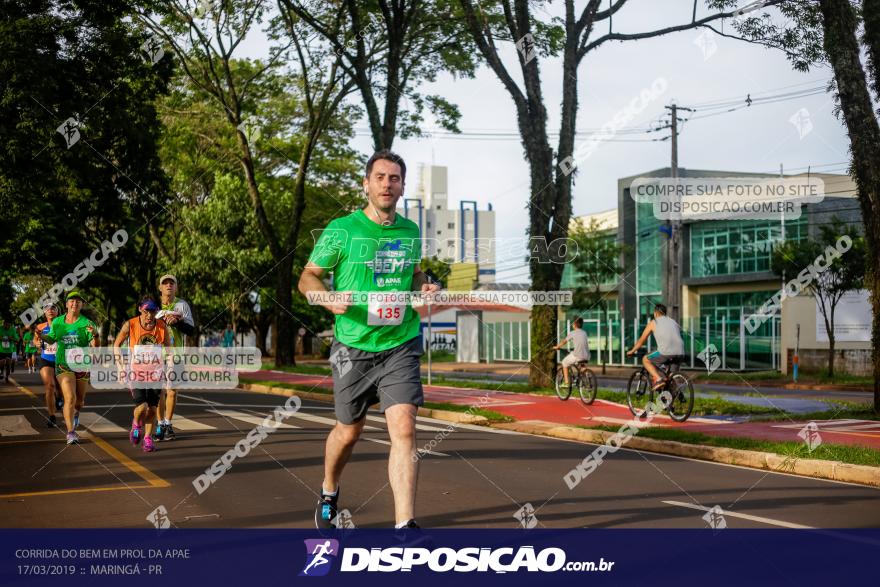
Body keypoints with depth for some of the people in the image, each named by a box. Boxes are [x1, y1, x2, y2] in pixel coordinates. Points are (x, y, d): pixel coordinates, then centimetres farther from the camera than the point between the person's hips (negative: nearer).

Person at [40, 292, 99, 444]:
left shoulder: (87, 323, -8)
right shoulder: (57, 322, 2)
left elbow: (94, 346, -14)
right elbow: (52, 338, 17)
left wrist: (94, 335, -34)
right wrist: (40, 335, -3)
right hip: (63, 365, 0)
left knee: (79, 400, 13)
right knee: (70, 398, -17)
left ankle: (75, 413, 51)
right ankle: (71, 432, -10)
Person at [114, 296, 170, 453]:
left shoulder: (162, 326, -6)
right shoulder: (130, 325, -10)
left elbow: (168, 347, 8)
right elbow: (117, 345, 4)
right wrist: (120, 366, -3)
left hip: (155, 373, 2)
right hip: (136, 371, -2)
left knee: (152, 408, 2)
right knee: (142, 406, -16)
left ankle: (148, 437, 23)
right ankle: (136, 424, 19)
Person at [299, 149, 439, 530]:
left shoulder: (411, 232, 6)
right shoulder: (342, 229, -6)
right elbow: (307, 278, -1)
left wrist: (425, 288, 1)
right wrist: (329, 299, -22)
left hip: (400, 345, 2)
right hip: (354, 346, -1)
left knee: (404, 428, -15)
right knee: (349, 431, 14)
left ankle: (404, 524, -14)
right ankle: (328, 493, 45)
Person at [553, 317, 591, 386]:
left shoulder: (572, 333, 1)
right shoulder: (584, 333, 15)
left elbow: (564, 341, 9)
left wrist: (556, 347, 26)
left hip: (577, 356, -5)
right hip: (586, 357, 5)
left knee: (564, 363, 19)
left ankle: (567, 382, 14)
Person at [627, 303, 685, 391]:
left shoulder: (653, 323, 13)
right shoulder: (673, 322, 26)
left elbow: (641, 340, 20)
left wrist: (632, 351, 34)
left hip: (665, 352, -5)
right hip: (680, 353, 5)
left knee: (645, 360, 17)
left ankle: (658, 379, 0)